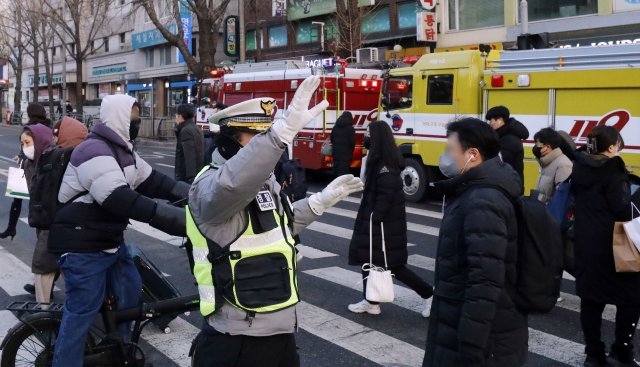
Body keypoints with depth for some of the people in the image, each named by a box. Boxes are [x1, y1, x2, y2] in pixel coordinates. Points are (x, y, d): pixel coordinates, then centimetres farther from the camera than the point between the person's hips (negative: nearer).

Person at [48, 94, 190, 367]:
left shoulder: (122, 151, 10)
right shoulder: (95, 152, -24)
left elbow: (153, 181, 10)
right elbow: (121, 200, -34)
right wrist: (179, 218, -39)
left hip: (111, 239, 10)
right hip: (82, 246, -10)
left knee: (130, 289, 20)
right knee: (83, 310, -5)